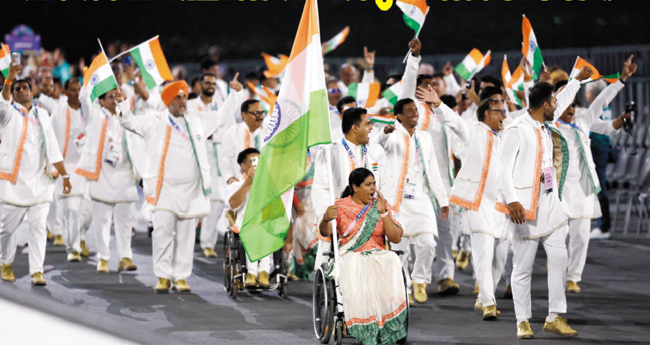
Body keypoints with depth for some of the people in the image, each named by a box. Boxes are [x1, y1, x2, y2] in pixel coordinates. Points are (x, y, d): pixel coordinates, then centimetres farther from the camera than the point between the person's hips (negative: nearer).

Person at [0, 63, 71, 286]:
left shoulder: (42, 115, 13)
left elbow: (53, 148, 15)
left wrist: (64, 175, 12)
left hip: (39, 182, 3)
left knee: (39, 227, -5)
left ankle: (37, 271, -4)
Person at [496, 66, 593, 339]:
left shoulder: (545, 126, 13)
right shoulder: (517, 131, -12)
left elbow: (563, 102, 34)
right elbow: (504, 169, -16)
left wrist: (578, 79, 45)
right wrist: (512, 201, -27)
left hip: (551, 202, 8)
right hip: (528, 205, -8)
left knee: (559, 259, 2)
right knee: (523, 266, -1)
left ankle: (554, 318, 5)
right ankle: (523, 322, 4)